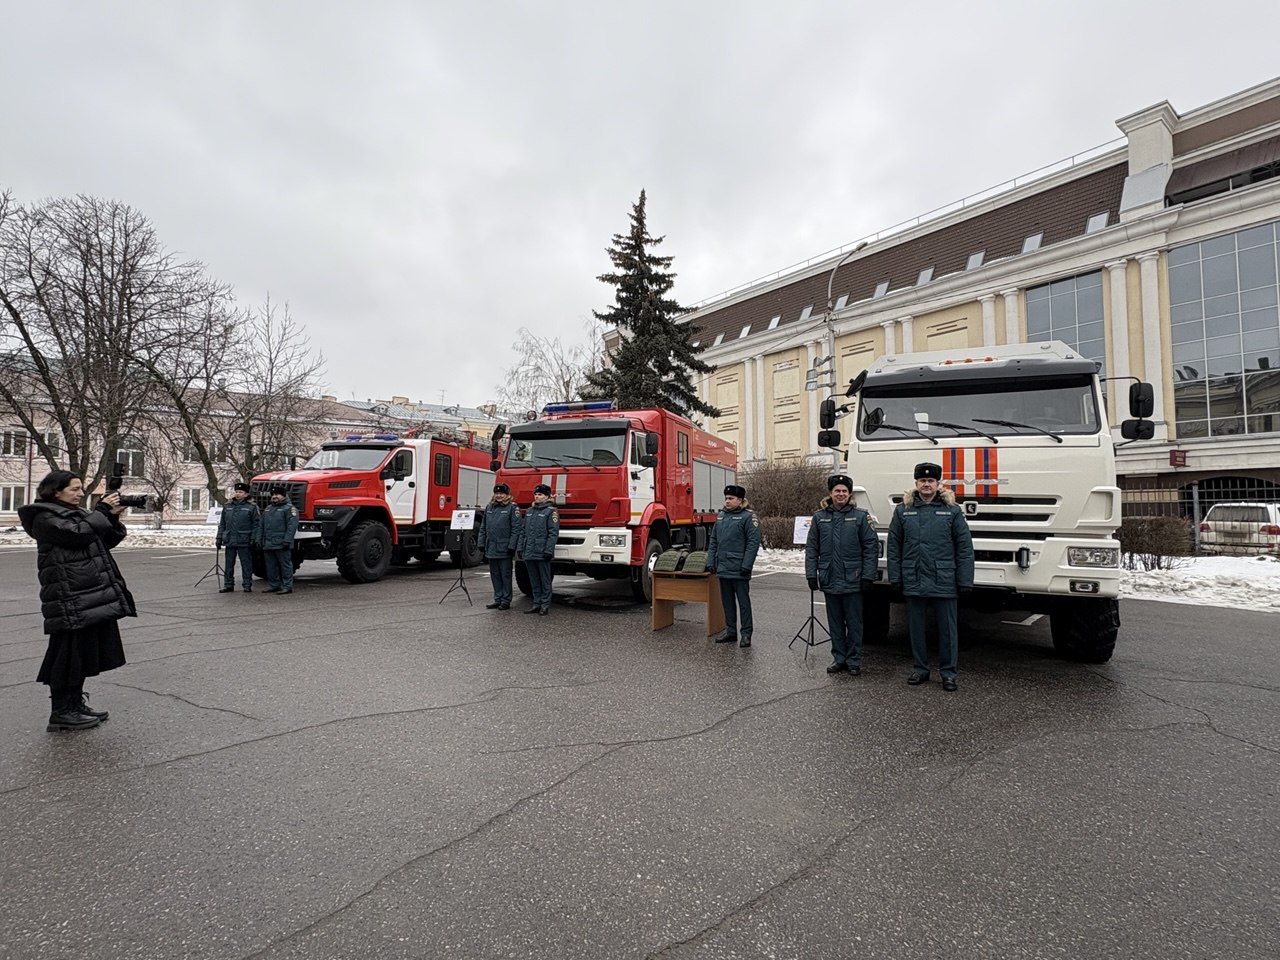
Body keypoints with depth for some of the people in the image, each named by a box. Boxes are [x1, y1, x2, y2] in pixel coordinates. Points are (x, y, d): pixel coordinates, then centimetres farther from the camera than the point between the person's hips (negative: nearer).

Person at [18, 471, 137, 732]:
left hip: (93, 596, 9)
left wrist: (112, 518, 3)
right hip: (70, 599, -9)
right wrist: (102, 510, -11)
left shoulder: (75, 513, 19)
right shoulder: (45, 517, -7)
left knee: (86, 651, 14)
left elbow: (105, 541, 18)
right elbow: (79, 534, -22)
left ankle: (75, 704, 25)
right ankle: (61, 712, 6)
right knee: (70, 652, -3)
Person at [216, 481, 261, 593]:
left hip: (244, 541, -5)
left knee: (246, 564, 1)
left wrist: (255, 539, -13)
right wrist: (219, 538, 10)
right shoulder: (227, 506, 13)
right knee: (229, 564, 10)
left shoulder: (252, 507, -1)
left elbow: (256, 524, -5)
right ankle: (228, 585, 18)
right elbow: (222, 524, 16)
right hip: (229, 541, 5)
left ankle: (247, 585, 7)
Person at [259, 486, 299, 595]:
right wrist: (259, 540, 15)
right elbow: (261, 525, 24)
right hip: (268, 544, 8)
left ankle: (287, 586, -1)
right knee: (271, 566, 12)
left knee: (285, 565, -4)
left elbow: (292, 525, -14)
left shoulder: (289, 508, -5)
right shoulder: (268, 508, 21)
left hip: (281, 544, -8)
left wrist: (287, 540, -21)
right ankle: (273, 585, 21)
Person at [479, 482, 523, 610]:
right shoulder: (489, 507, 13)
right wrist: (482, 543, 10)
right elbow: (483, 527, 17)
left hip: (504, 550, -6)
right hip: (491, 549, 6)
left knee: (505, 575, 3)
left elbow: (516, 528, -11)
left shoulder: (512, 508, -6)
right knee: (495, 575, 12)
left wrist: (512, 546, -16)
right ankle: (497, 600, 22)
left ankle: (506, 601, 11)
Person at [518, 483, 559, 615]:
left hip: (542, 554, -6)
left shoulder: (551, 511, -5)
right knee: (534, 581, 12)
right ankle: (537, 604, 20)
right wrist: (520, 548, 10)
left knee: (545, 580, 2)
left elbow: (553, 533, -12)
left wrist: (548, 550, -18)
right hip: (529, 553, 7)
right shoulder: (529, 511, 16)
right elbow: (522, 531, 17)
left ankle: (545, 605, 9)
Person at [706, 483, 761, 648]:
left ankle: (746, 634, 11)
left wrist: (746, 565, -18)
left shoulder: (748, 516, -8)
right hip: (723, 568, 7)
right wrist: (711, 562, 10)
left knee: (743, 601, 2)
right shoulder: (721, 516, 13)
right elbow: (713, 540, 16)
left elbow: (753, 542, -14)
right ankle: (730, 631, 25)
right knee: (727, 601, 14)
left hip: (739, 570, -7)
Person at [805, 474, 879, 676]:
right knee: (835, 623, 13)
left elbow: (871, 547, -4)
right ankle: (838, 658, 24)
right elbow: (811, 548, 6)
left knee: (854, 623, 6)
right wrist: (811, 574, 0)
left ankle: (854, 661, 17)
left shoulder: (860, 516, -1)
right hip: (829, 581, 3)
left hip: (852, 581, -2)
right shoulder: (819, 517, 5)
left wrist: (868, 575, -9)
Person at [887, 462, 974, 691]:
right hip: (913, 583, 2)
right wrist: (895, 576, 0)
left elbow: (965, 547, -1)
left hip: (944, 582, -2)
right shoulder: (903, 510, 5)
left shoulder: (952, 511, 1)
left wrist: (965, 581, -5)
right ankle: (919, 669, 25)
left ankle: (948, 672, 21)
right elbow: (894, 546, 5)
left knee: (947, 629, 8)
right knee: (916, 628, 11)